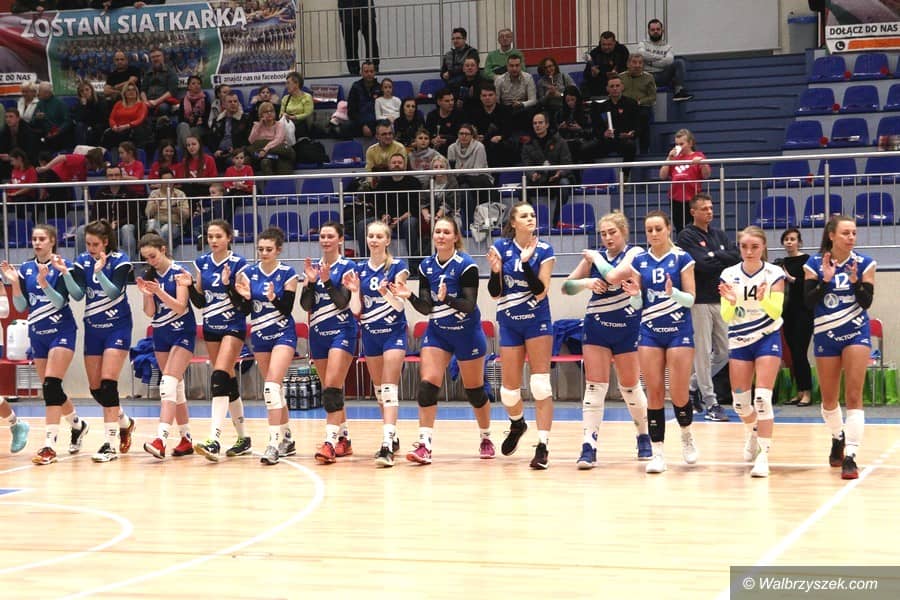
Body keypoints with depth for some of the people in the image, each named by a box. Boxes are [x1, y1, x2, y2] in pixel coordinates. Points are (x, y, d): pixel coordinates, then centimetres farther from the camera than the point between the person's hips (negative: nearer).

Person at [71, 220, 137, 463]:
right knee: (95, 388, 6)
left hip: (117, 326, -5)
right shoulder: (83, 261, 1)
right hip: (93, 328, 5)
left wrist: (99, 271, -37)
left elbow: (114, 291, -22)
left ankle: (111, 443, -14)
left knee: (107, 383, -16)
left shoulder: (120, 261, -11)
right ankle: (124, 422, 32)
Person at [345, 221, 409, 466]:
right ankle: (392, 437, 24)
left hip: (394, 332, -5)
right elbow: (356, 310, 3)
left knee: (389, 388, -14)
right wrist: (354, 290, -15)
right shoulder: (360, 269, 5)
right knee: (378, 389, 12)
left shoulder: (397, 266, -7)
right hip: (369, 334, 5)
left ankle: (387, 444, -23)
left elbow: (400, 305, -13)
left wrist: (386, 292, -32)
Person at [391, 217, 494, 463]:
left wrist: (446, 298, -38)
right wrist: (410, 297, -21)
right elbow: (426, 308, -2)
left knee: (474, 390, 8)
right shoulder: (426, 266, -1)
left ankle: (486, 438, 30)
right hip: (437, 332, 4)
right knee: (427, 384, -13)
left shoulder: (466, 265, -16)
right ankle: (424, 445, -15)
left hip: (467, 333, -4)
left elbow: (469, 305, -22)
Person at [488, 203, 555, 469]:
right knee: (509, 388, 6)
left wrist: (526, 263, -25)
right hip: (509, 323, 2)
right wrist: (495, 270, -21)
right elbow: (495, 293, -2)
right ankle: (517, 424, 38)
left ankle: (543, 446, -10)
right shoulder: (501, 247, -2)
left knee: (540, 384, -10)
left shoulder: (544, 250, -6)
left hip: (537, 321, -2)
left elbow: (541, 291, -14)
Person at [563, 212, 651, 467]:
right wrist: (586, 282, -13)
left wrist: (596, 260, -15)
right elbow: (566, 287, 4)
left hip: (627, 328, -3)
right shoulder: (594, 255, 5)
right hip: (597, 326, 3)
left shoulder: (634, 253, -7)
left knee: (630, 386, 8)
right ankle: (589, 446, -9)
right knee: (594, 385, -5)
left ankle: (644, 437, 29)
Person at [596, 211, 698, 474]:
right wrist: (635, 293, -12)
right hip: (650, 331, 3)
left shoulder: (682, 258, -2)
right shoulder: (639, 261, 6)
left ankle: (686, 435, 25)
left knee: (678, 394, -4)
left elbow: (690, 299, -4)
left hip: (678, 330, -3)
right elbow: (640, 304, 9)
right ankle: (657, 452, 3)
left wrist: (673, 292, -22)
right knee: (654, 393, -1)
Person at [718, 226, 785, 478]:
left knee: (762, 398, -15)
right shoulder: (729, 275, -4)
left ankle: (763, 455, -13)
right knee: (740, 401, 8)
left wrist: (763, 299, -36)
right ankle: (752, 434, 40)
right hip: (739, 341, 3)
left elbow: (776, 311, -16)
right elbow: (726, 317, -4)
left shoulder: (774, 274, -9)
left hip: (767, 338, -3)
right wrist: (731, 301, -25)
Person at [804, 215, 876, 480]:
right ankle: (838, 438, 41)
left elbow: (866, 302, -8)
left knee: (853, 395, -12)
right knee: (829, 399, 12)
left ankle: (850, 456, -14)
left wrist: (855, 281, -24)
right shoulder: (814, 264, -5)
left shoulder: (864, 264, -5)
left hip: (856, 333, -1)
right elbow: (809, 302, -10)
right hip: (826, 335, 1)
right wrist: (826, 280, -23)